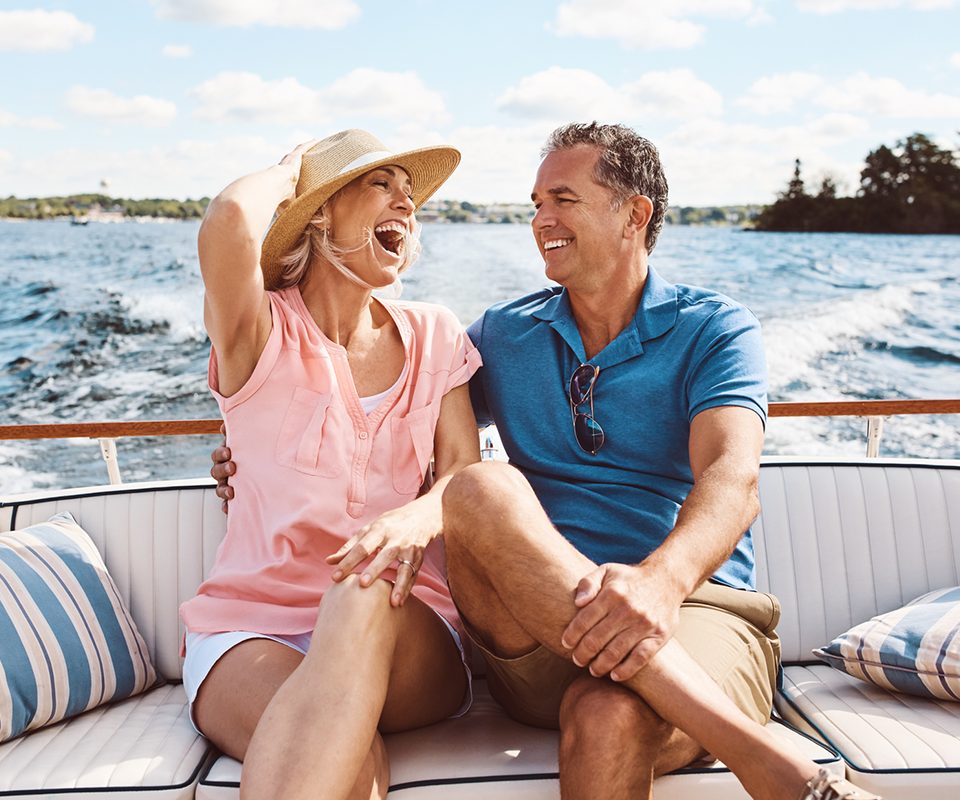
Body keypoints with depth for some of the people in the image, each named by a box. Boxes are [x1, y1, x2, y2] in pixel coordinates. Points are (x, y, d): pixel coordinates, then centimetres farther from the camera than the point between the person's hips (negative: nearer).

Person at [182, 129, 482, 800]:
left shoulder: (434, 336, 12)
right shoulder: (260, 333, 1)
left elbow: (465, 474, 2)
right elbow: (230, 220, -22)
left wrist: (417, 519, -24)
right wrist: (285, 174, 3)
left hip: (402, 634, 3)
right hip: (253, 627, -3)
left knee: (366, 597, -35)